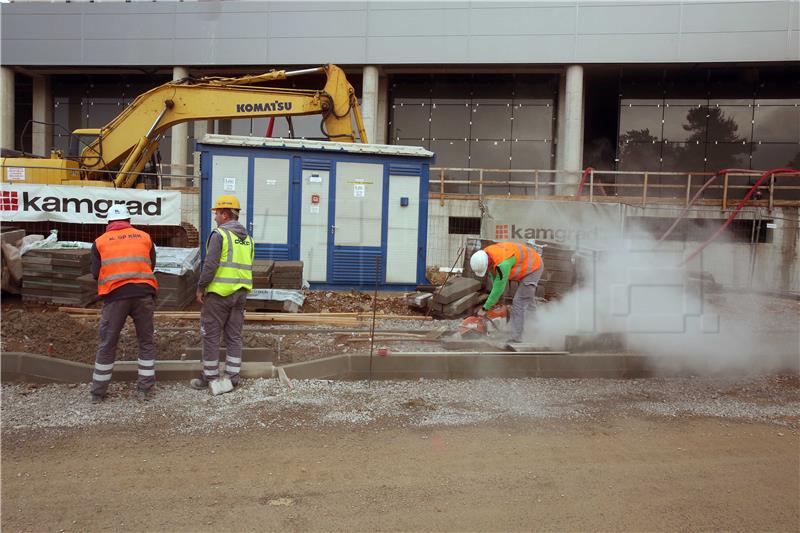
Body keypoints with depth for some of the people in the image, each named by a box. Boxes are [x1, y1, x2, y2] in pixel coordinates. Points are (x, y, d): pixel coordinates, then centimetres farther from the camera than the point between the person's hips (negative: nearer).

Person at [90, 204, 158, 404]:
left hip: (115, 296, 0)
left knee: (107, 344, 11)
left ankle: (98, 392, 20)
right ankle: (145, 389, 15)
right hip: (143, 294, 1)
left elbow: (95, 273, 5)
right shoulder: (144, 237, 11)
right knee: (146, 342, 13)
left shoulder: (100, 241, 9)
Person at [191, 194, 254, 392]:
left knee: (211, 335, 4)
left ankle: (209, 377, 10)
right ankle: (232, 377, 13)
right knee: (234, 336, 10)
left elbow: (210, 265, -17)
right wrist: (240, 290, 18)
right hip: (240, 293, 7)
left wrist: (200, 288, -8)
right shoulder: (247, 237, 12)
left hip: (219, 292, -7)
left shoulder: (219, 234, -11)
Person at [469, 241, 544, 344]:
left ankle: (516, 338, -12)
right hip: (524, 265, 10)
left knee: (519, 303, -15)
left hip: (533, 267, -10)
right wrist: (496, 298, 0)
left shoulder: (502, 263, -41)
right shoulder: (485, 255, -14)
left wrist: (485, 308, -24)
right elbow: (494, 277, 0)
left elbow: (498, 288, -33)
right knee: (528, 301, 25)